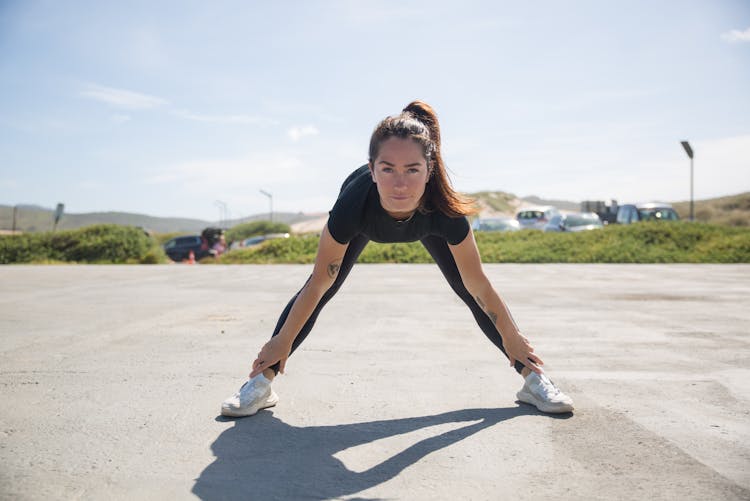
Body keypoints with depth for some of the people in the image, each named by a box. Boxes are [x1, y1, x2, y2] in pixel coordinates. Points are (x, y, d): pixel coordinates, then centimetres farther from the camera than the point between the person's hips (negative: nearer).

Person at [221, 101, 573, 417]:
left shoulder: (445, 210, -44)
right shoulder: (352, 204, -45)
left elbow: (480, 288, -27)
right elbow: (318, 286, -30)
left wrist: (512, 338, -15)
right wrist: (281, 342, -21)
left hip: (425, 220, 1)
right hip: (364, 225, 0)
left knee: (468, 292, -4)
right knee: (323, 291, -10)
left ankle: (533, 379, 11)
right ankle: (261, 383, 1)